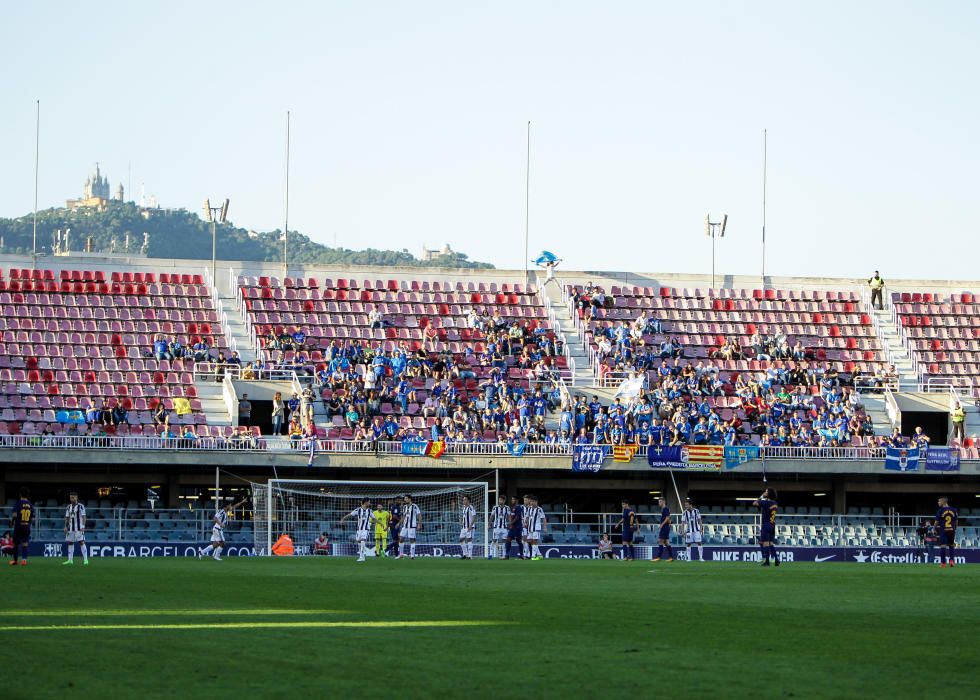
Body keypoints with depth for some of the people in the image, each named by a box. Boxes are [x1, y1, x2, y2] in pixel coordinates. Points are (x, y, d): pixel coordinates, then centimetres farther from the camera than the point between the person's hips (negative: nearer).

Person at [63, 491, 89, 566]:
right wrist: (65, 527, 9)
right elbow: (67, 518, 17)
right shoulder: (68, 507, 14)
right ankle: (70, 560, 14)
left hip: (79, 528, -6)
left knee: (81, 542, -12)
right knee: (70, 543, 7)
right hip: (71, 528, 6)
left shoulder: (80, 506, -3)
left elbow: (83, 517, -6)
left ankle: (85, 560, -14)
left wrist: (83, 526, -14)